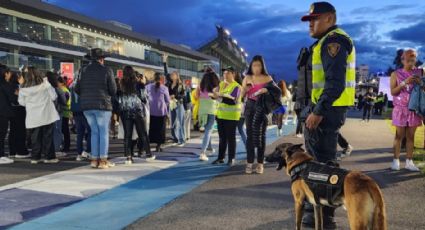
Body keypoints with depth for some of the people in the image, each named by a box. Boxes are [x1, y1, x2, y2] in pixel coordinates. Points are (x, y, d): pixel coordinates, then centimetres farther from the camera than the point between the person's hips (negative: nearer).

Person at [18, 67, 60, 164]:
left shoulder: (24, 88, -1)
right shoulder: (45, 84, -6)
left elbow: (22, 102, 9)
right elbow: (54, 97, -3)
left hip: (33, 118, 2)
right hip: (47, 115, -2)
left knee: (35, 137, 10)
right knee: (47, 136, 5)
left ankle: (35, 157, 12)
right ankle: (49, 157, 7)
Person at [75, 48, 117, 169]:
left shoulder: (84, 70, 7)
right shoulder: (107, 70, -5)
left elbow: (77, 89, 5)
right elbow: (113, 90, -5)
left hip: (87, 106, 5)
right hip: (102, 105, -4)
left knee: (94, 132, 13)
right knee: (104, 132, 2)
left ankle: (94, 159, 13)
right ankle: (103, 160, 0)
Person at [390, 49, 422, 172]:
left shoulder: (419, 72, 8)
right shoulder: (396, 74, 1)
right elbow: (393, 92, -5)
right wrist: (405, 82, -17)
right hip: (400, 109, -2)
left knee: (411, 136, 4)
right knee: (399, 135, 0)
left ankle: (409, 162, 7)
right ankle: (396, 160, 5)